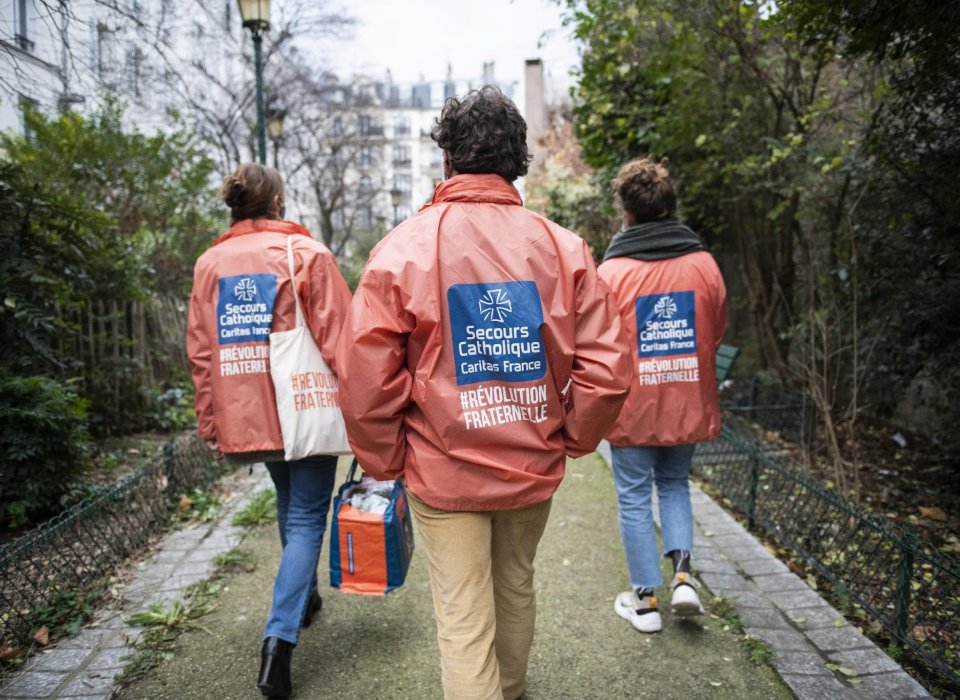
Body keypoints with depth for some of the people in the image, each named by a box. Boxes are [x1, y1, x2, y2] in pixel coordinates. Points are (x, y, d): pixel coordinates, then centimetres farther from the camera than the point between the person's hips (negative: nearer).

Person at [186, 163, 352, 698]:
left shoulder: (209, 263, 6)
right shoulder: (307, 252, -7)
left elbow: (201, 351, 7)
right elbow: (337, 338, -11)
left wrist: (210, 422, 13)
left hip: (244, 412, 5)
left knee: (290, 505, 24)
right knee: (306, 517, 3)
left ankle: (304, 598, 39)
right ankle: (281, 635, -6)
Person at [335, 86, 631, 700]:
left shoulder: (404, 247, -11)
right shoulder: (561, 246, -5)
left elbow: (365, 380, -13)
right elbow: (608, 367, -9)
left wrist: (386, 462, 1)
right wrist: (570, 439, 7)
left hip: (444, 472, -3)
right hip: (534, 467, 4)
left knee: (464, 619, 10)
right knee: (516, 589, 26)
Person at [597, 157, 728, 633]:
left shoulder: (612, 271, -14)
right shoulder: (704, 264, -2)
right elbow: (717, 332, 7)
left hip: (632, 406, -3)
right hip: (689, 403, 4)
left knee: (634, 498, 10)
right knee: (674, 484, 24)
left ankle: (645, 599, 20)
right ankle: (682, 574, 13)